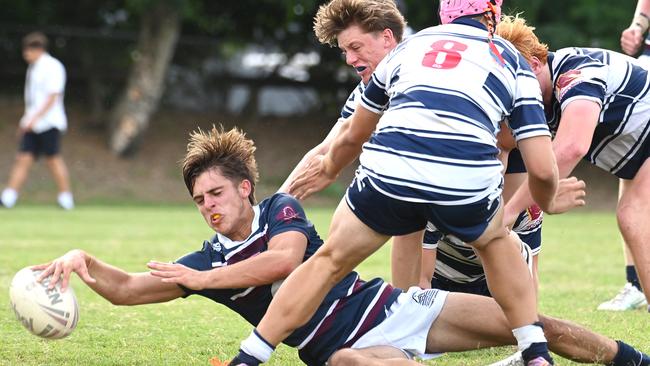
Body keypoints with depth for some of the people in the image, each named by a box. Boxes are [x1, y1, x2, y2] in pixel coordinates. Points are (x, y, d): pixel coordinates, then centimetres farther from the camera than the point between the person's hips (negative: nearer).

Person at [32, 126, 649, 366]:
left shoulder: (281, 209, -2)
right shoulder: (207, 260, 4)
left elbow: (285, 258, -23)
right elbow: (125, 289, -1)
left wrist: (200, 279, -23)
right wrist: (81, 260, -20)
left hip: (389, 309, 1)